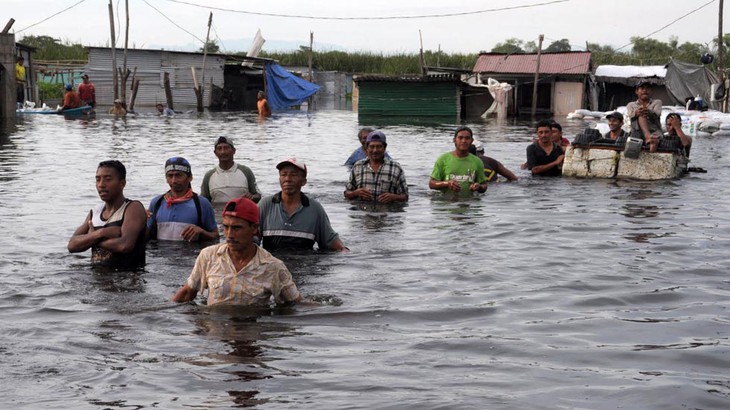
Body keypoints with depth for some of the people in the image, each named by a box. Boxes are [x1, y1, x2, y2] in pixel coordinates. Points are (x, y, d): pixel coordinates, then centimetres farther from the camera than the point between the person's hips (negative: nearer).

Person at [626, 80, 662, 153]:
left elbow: (657, 114, -3)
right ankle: (648, 136, -58)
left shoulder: (657, 102, 22)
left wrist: (649, 112, -30)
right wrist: (636, 113, -31)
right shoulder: (631, 105, 23)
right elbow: (630, 114, -4)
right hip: (637, 132, -1)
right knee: (641, 115, -29)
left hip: (654, 131, 1)